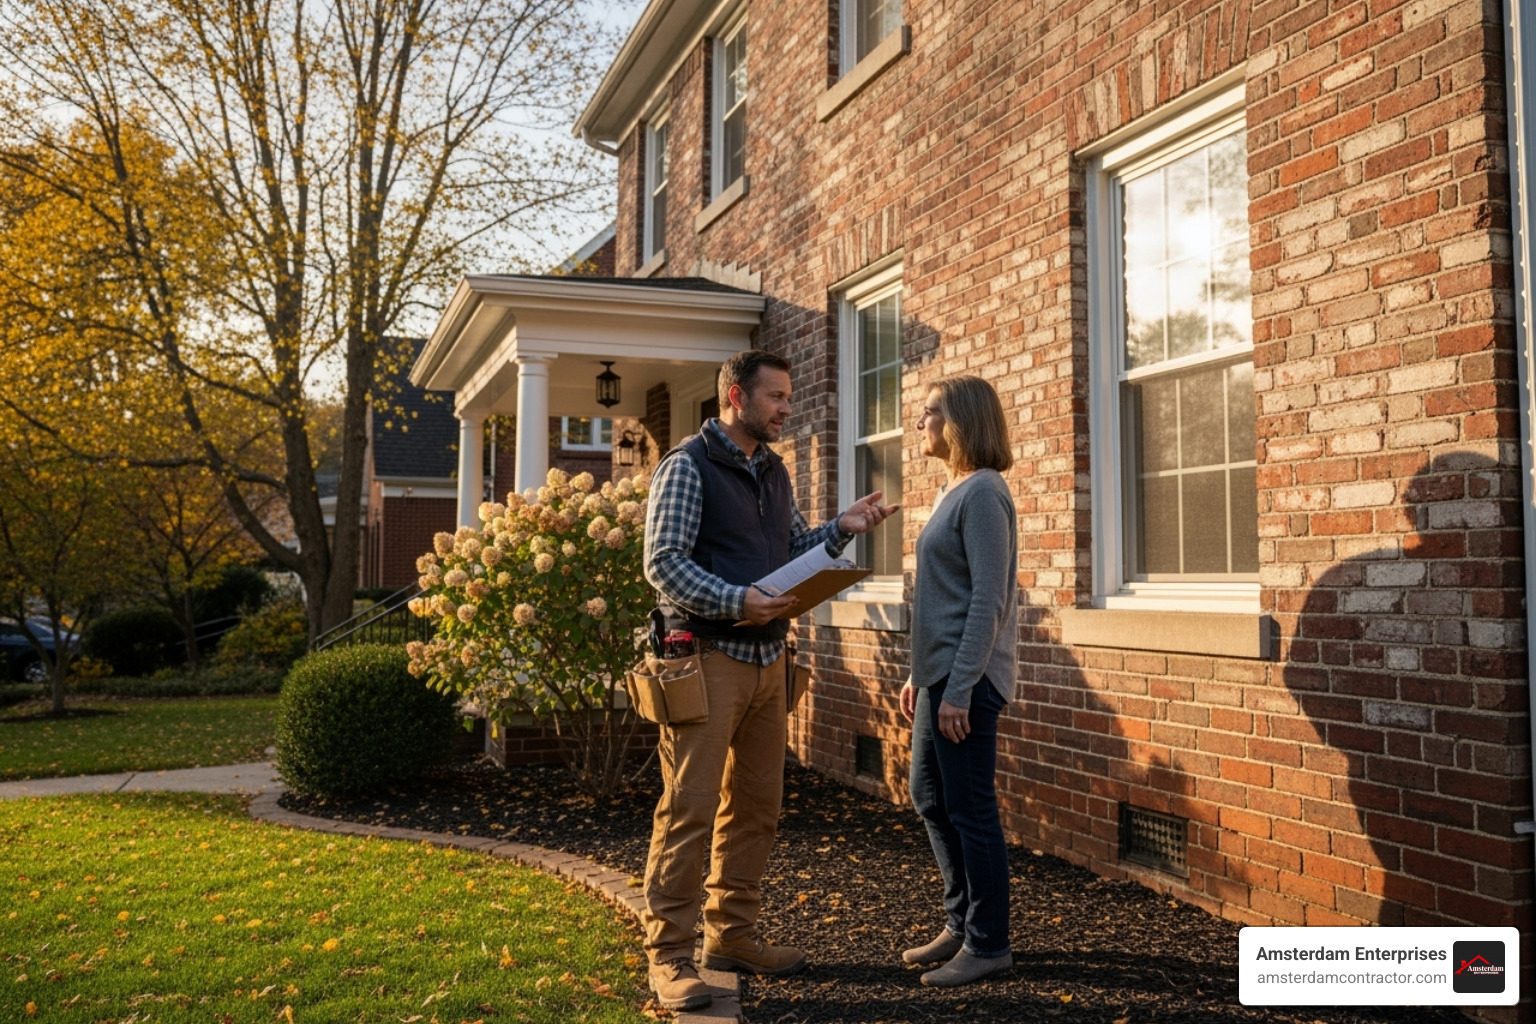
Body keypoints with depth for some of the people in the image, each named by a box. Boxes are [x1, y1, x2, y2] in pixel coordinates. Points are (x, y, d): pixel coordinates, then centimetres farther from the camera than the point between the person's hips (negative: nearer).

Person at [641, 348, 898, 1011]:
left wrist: (843, 528, 4)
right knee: (689, 808, -5)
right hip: (710, 657, -8)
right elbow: (663, 564, -14)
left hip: (767, 658, 8)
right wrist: (736, 601, -25)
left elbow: (794, 549, 20)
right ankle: (669, 955, 4)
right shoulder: (687, 466, -7)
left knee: (755, 806, 12)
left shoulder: (773, 471, 16)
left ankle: (732, 936, 25)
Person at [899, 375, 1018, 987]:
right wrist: (920, 675, 19)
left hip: (967, 682, -10)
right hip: (939, 677, 10)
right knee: (930, 799, 17)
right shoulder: (952, 490, 14)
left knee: (970, 811, 0)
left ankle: (988, 944, 14)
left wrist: (959, 689, -21)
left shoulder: (982, 492, -14)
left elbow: (988, 602, -19)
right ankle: (961, 923, 30)